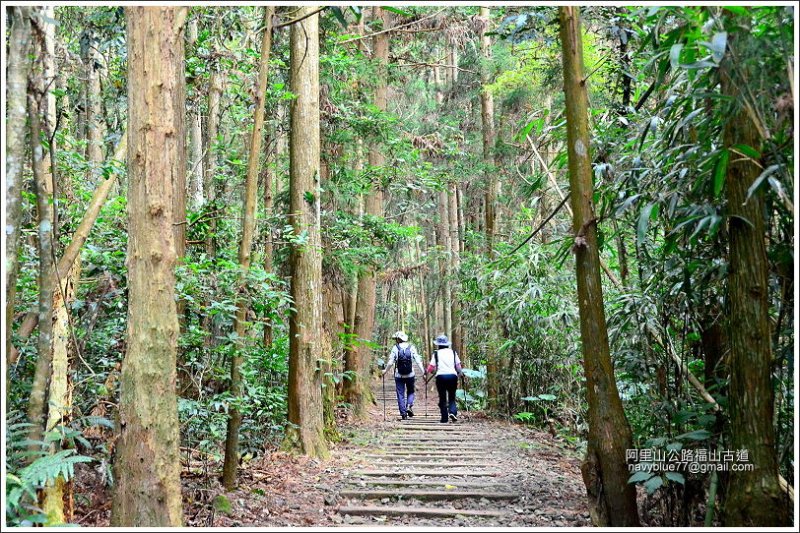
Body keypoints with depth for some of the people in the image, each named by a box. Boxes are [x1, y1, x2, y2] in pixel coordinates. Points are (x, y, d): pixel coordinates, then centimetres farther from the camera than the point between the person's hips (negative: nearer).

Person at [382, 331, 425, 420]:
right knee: (410, 391, 19)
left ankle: (403, 413, 5)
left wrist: (385, 371, 9)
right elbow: (418, 360, -5)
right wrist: (423, 371, 1)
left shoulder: (395, 348, -5)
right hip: (410, 375, 1)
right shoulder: (411, 347, 0)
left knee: (400, 394, 7)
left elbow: (391, 362, -6)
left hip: (399, 376, -1)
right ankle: (409, 406, -4)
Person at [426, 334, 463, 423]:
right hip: (452, 376, 2)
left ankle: (444, 418, 6)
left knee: (442, 398, 8)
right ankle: (453, 411, -13)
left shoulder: (436, 353, 4)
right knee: (452, 397, 13)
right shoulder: (453, 352, 11)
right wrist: (460, 373, 28)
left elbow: (431, 367, -1)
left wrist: (429, 371, 20)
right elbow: (458, 366, 11)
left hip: (441, 377, -2)